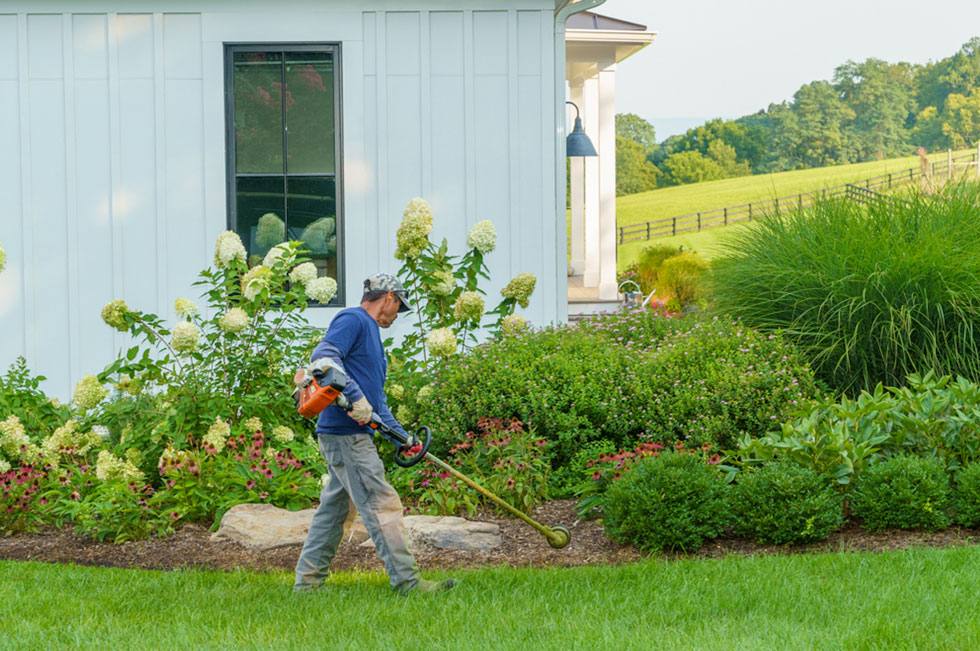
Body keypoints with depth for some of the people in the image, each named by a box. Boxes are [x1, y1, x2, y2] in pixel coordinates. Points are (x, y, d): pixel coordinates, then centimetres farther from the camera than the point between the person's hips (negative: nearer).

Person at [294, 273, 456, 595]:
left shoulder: (370, 331, 25)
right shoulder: (352, 320, -6)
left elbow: (375, 397, 29)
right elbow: (323, 356, -22)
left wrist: (399, 434, 23)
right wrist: (356, 398, -26)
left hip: (353, 435, 11)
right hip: (346, 433, -11)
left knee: (333, 508, 13)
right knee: (382, 506, -11)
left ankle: (307, 581, 18)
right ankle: (407, 581, -13)